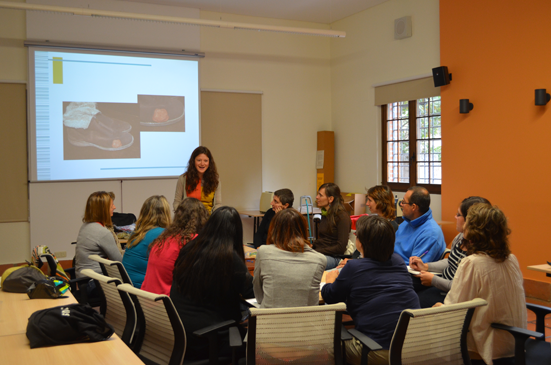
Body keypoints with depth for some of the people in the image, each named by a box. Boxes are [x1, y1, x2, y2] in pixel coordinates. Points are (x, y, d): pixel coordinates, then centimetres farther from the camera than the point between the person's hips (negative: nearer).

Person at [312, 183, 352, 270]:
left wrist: (317, 251, -16)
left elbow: (341, 247, -14)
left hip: (334, 257, -7)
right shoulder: (325, 214, 18)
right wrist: (312, 246, 5)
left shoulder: (342, 217, -8)